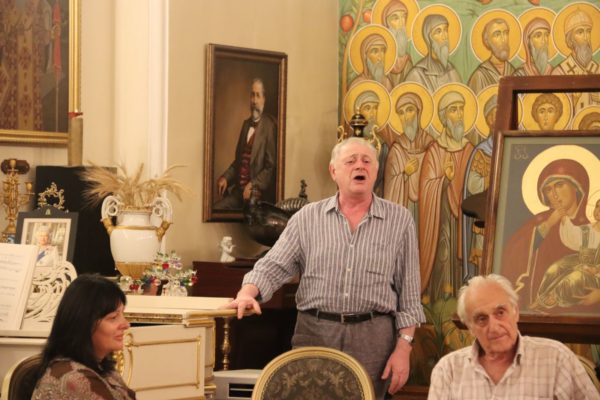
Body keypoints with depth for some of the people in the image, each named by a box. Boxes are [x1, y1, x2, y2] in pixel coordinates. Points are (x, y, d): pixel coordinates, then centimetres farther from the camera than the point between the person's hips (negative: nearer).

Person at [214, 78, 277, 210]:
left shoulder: (270, 126, -7)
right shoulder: (246, 124, 18)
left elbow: (271, 167, -10)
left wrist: (252, 185, -20)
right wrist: (226, 177, 7)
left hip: (257, 193, -7)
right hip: (238, 189, 7)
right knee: (216, 208, -14)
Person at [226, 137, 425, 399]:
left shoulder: (399, 220, 5)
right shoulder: (308, 217, 7)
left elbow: (408, 292, 4)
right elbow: (273, 266, 3)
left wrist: (403, 347, -3)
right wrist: (246, 294, -18)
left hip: (373, 337, 0)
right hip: (314, 333, 1)